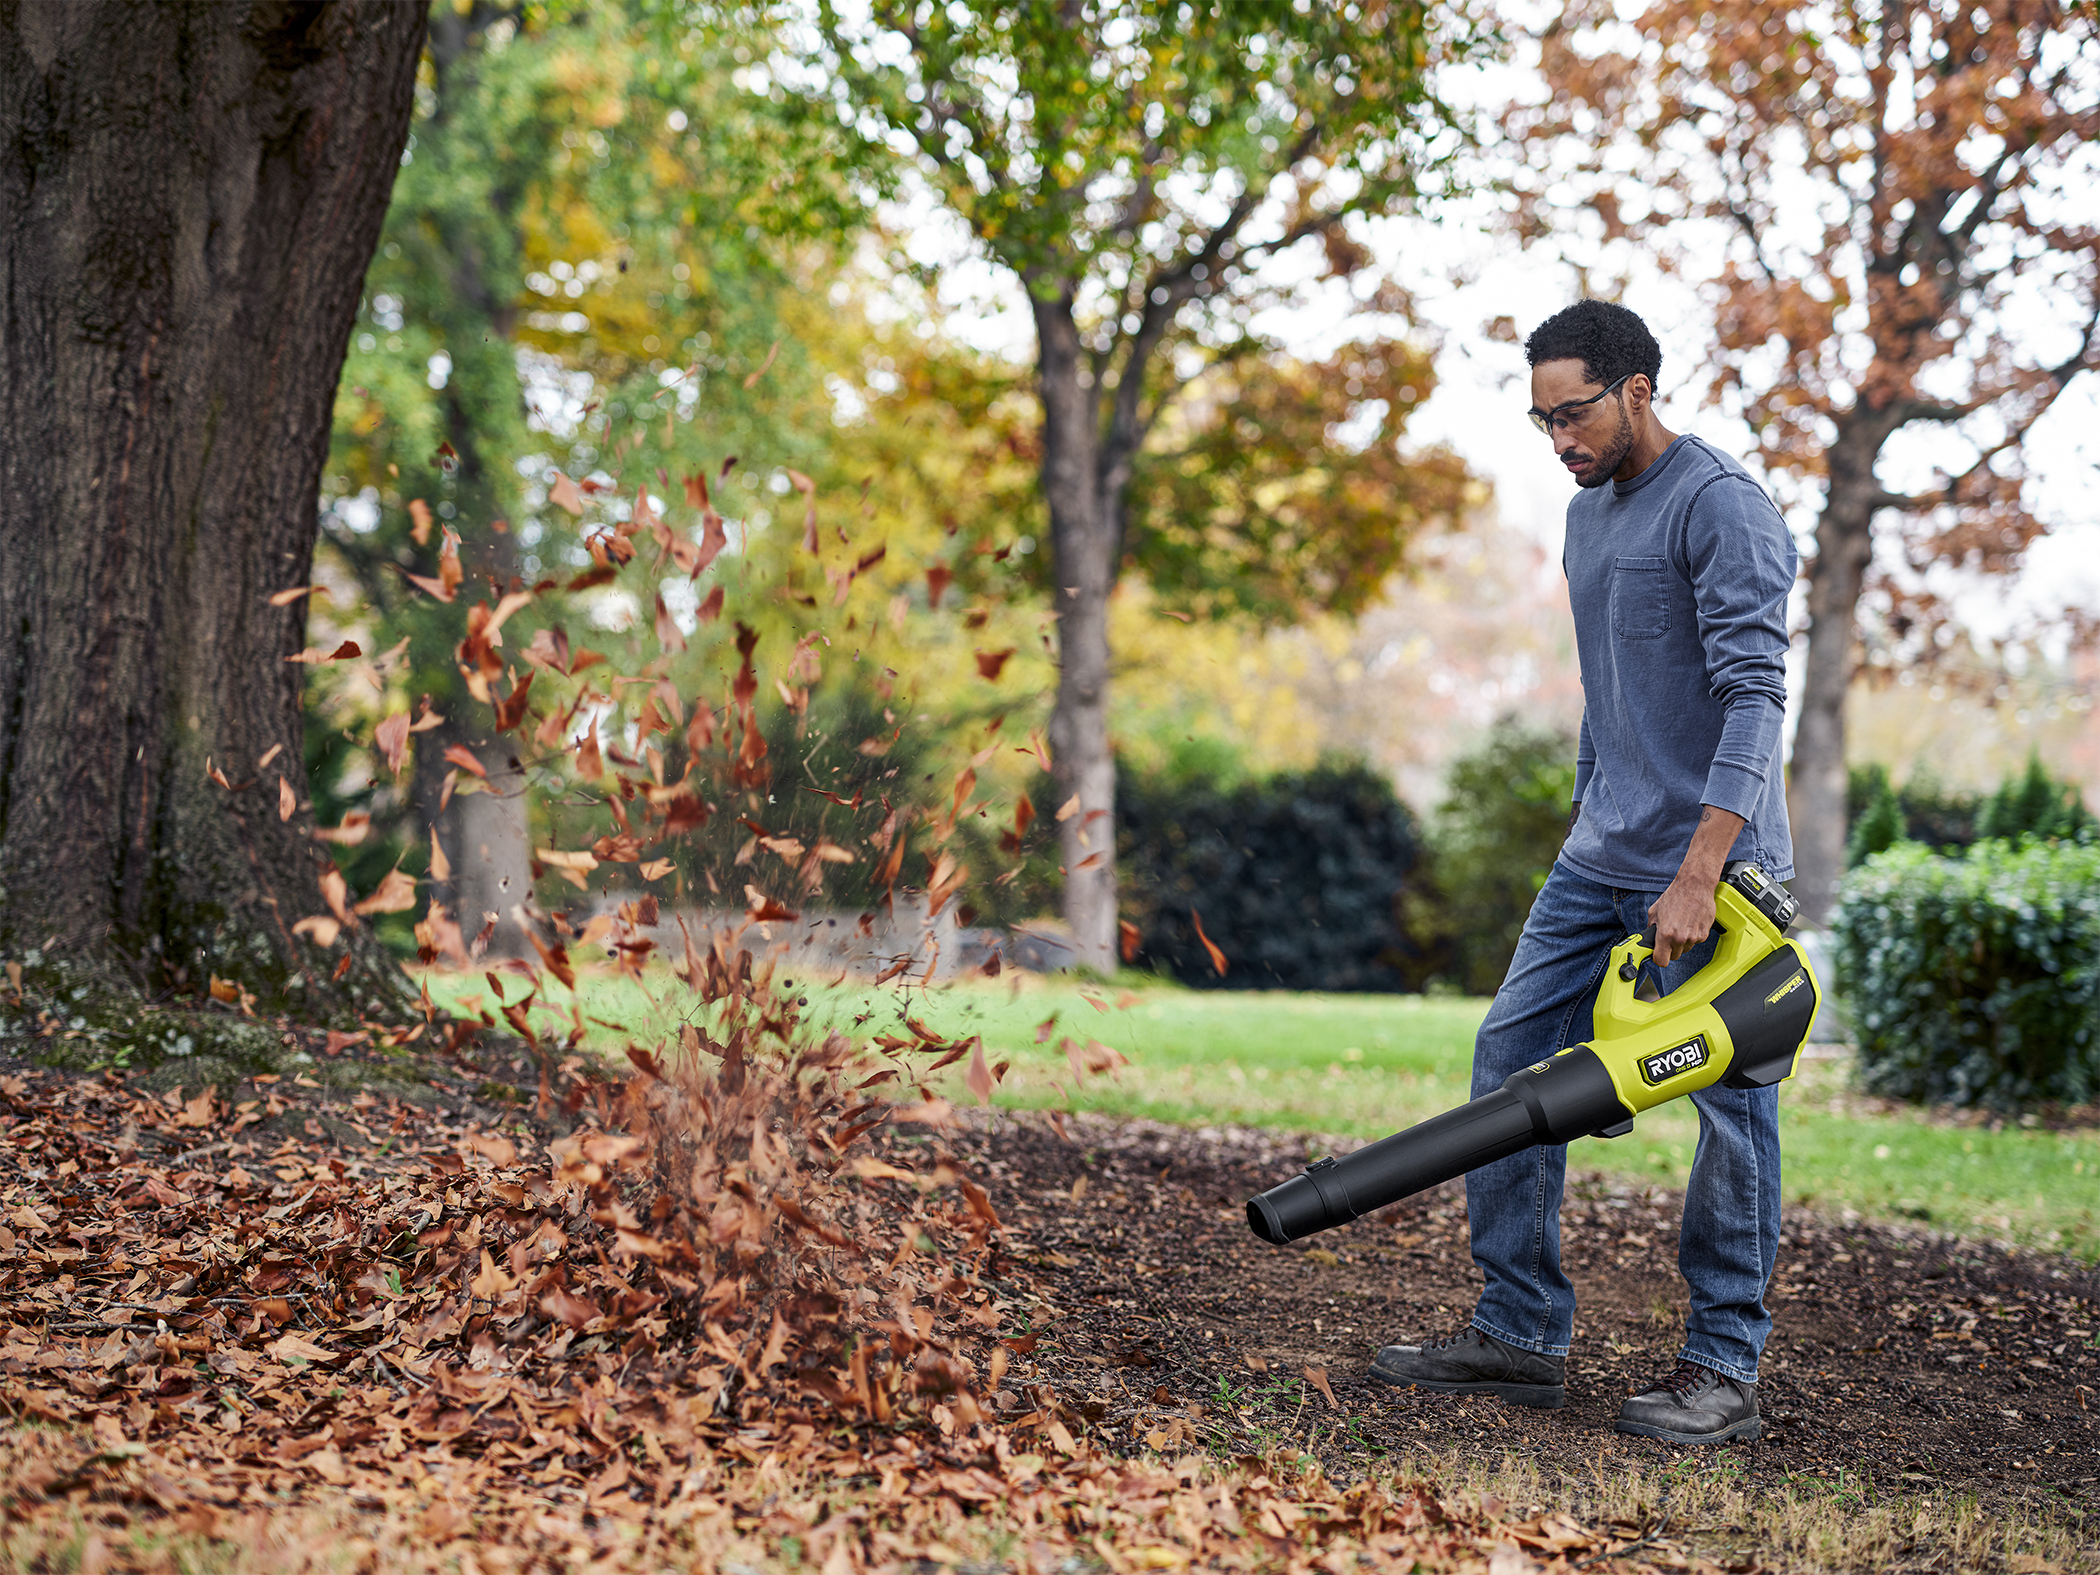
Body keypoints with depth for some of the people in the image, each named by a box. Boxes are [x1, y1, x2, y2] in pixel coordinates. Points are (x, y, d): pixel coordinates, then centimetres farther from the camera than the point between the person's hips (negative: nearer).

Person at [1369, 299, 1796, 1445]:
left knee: (1730, 1106, -2)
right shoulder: (1589, 512, 16)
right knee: (1511, 1059, 5)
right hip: (1600, 862, 9)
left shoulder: (1722, 507, -13)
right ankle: (1520, 1335, 12)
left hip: (1710, 863, -9)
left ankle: (1723, 1367, 6)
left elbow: (1753, 697, -21)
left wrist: (1699, 873, -28)